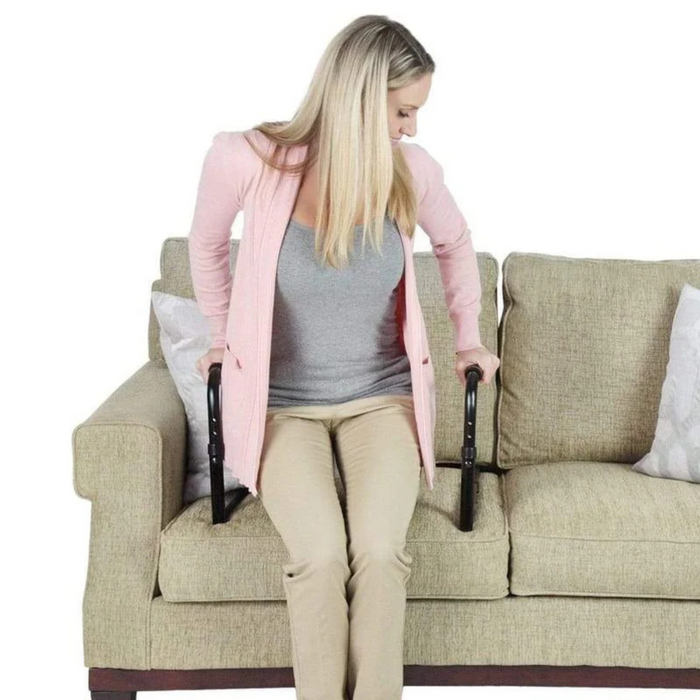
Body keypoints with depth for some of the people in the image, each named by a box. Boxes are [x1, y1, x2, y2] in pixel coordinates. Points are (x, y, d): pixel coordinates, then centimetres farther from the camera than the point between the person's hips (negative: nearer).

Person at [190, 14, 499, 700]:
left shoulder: (407, 171, -7)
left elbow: (456, 243, 17)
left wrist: (469, 335, 16)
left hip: (379, 398, 2)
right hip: (285, 403, -1)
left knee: (380, 549, -25)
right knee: (320, 553, -27)